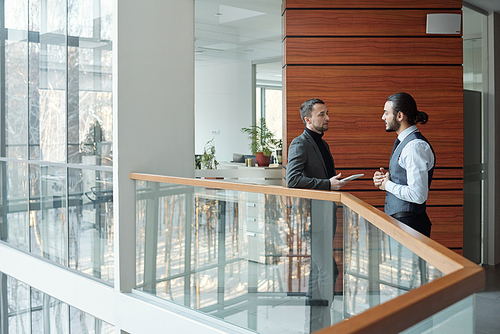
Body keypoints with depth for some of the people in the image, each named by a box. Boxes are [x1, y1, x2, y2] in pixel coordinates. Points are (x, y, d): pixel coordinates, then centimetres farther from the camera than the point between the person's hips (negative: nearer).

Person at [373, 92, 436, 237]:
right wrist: (382, 179, 5)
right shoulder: (401, 142, 14)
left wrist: (387, 185, -11)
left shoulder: (416, 146, -18)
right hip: (396, 220, 9)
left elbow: (418, 195, -23)